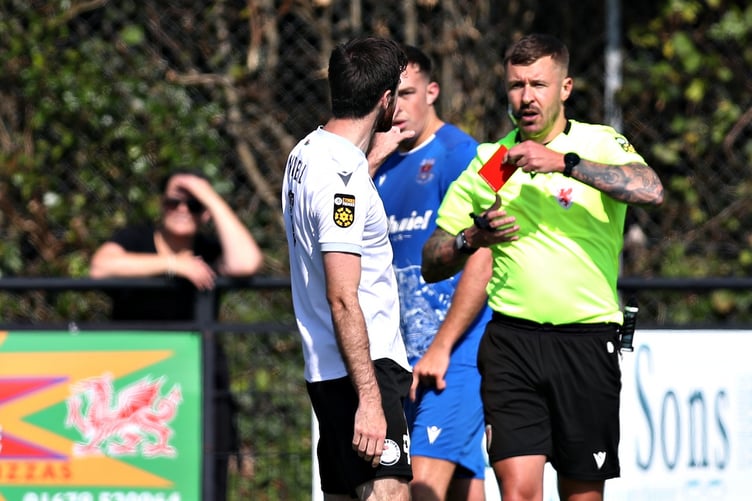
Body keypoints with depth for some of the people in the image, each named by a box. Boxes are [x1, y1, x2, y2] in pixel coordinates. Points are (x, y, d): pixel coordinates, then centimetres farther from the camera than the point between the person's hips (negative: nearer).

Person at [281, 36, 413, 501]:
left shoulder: (307, 152, 12)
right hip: (362, 370, -10)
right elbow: (343, 299, -21)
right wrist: (369, 399, -23)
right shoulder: (343, 178, -18)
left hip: (328, 372, 10)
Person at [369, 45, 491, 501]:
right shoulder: (384, 168, 16)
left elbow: (481, 261, -14)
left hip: (453, 356, -8)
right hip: (403, 358, 8)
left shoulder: (458, 155, -7)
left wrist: (441, 349, -18)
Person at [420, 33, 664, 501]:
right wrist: (473, 238, -7)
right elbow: (432, 264, 13)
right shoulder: (487, 163, 11)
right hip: (510, 340, 1)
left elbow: (651, 191, -20)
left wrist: (564, 162, -24)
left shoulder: (601, 144, 3)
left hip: (588, 342, -1)